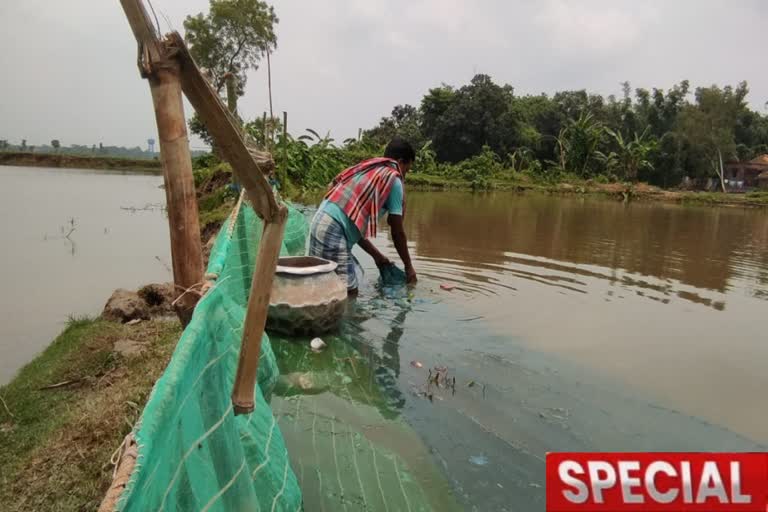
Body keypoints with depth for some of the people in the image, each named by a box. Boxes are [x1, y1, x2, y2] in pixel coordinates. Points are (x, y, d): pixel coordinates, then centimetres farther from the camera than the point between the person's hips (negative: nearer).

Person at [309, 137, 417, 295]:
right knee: (349, 293, -4)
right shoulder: (393, 179, 0)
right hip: (333, 231, -10)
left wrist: (376, 255, 30)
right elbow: (397, 233, 4)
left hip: (320, 223, 10)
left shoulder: (366, 170, 25)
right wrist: (409, 267, 18)